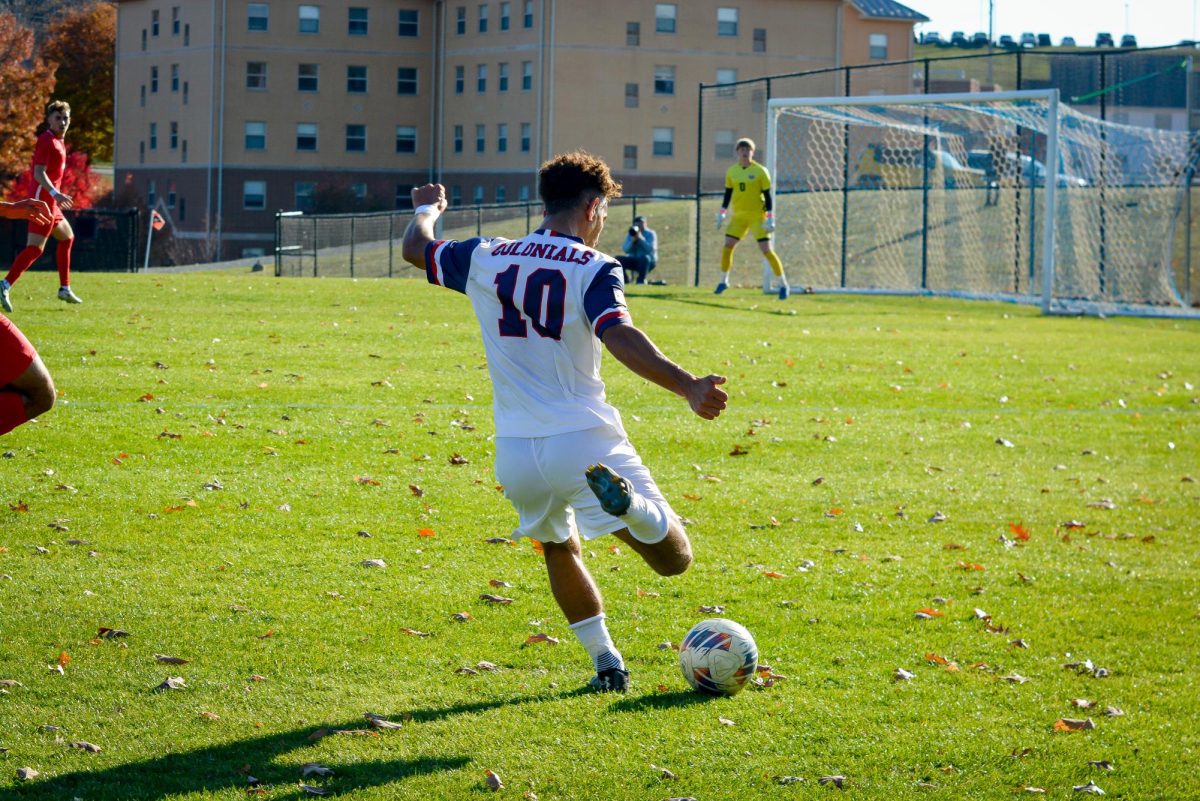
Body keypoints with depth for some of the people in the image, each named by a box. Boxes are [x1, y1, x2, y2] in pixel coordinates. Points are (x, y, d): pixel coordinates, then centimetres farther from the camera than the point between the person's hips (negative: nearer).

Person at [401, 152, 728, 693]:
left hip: (514, 454, 5)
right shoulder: (593, 268, -6)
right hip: (583, 441, -5)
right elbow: (619, 338, -24)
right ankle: (626, 501, -32)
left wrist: (426, 209, 48)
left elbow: (415, 249, 26)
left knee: (559, 547, 32)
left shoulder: (485, 259, 8)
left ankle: (606, 663, 23)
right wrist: (687, 387, -33)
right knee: (674, 560, -2)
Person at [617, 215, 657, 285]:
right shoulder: (630, 235, 5)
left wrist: (641, 238, -26)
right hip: (633, 260, 4)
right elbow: (626, 250, -7)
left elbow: (651, 249, -21)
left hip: (649, 261, -4)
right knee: (618, 259, -18)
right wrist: (633, 240, -23)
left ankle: (641, 281, -26)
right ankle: (625, 281, -11)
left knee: (644, 258, -39)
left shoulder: (650, 234, -5)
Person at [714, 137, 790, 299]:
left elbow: (767, 196, -7)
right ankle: (723, 281, 15)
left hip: (757, 216, -4)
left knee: (766, 250, -9)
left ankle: (784, 285, -1)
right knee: (727, 246, -3)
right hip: (739, 216, 4)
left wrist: (770, 218, -12)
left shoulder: (760, 171, -7)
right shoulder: (731, 172, 4)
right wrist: (722, 213, 9)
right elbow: (728, 193, 13)